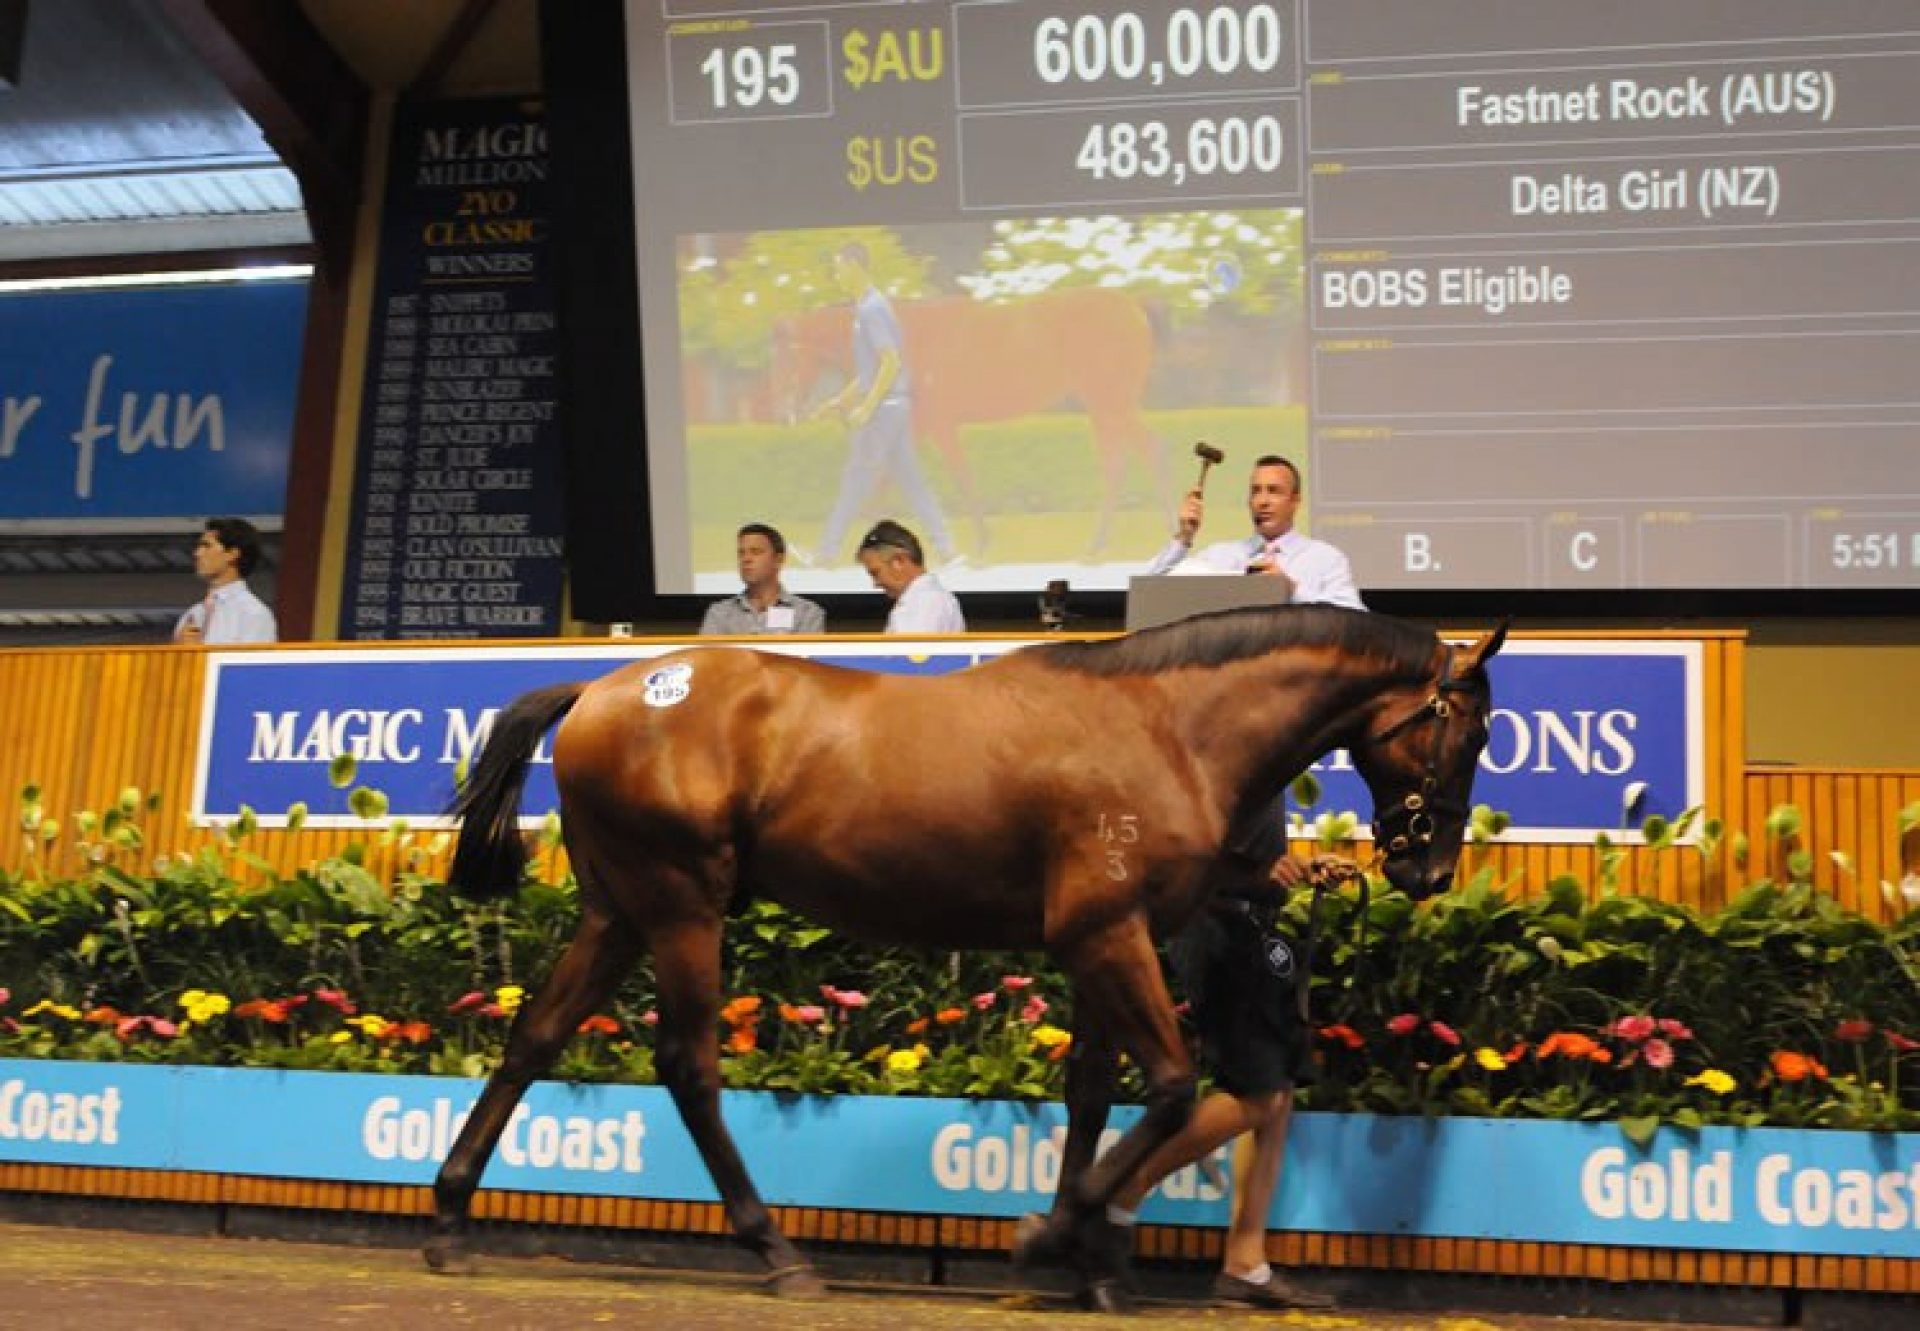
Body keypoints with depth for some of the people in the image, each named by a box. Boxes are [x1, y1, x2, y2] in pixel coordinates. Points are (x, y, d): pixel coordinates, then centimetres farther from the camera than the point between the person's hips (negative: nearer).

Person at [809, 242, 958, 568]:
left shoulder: (871, 309, -14)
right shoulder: (869, 306, 16)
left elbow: (891, 363, -22)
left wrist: (867, 407, -23)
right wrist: (840, 400, 24)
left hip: (884, 407, -9)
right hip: (895, 406, 9)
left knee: (856, 480, -2)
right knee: (910, 477, 8)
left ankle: (829, 551, 5)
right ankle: (944, 545, 6)